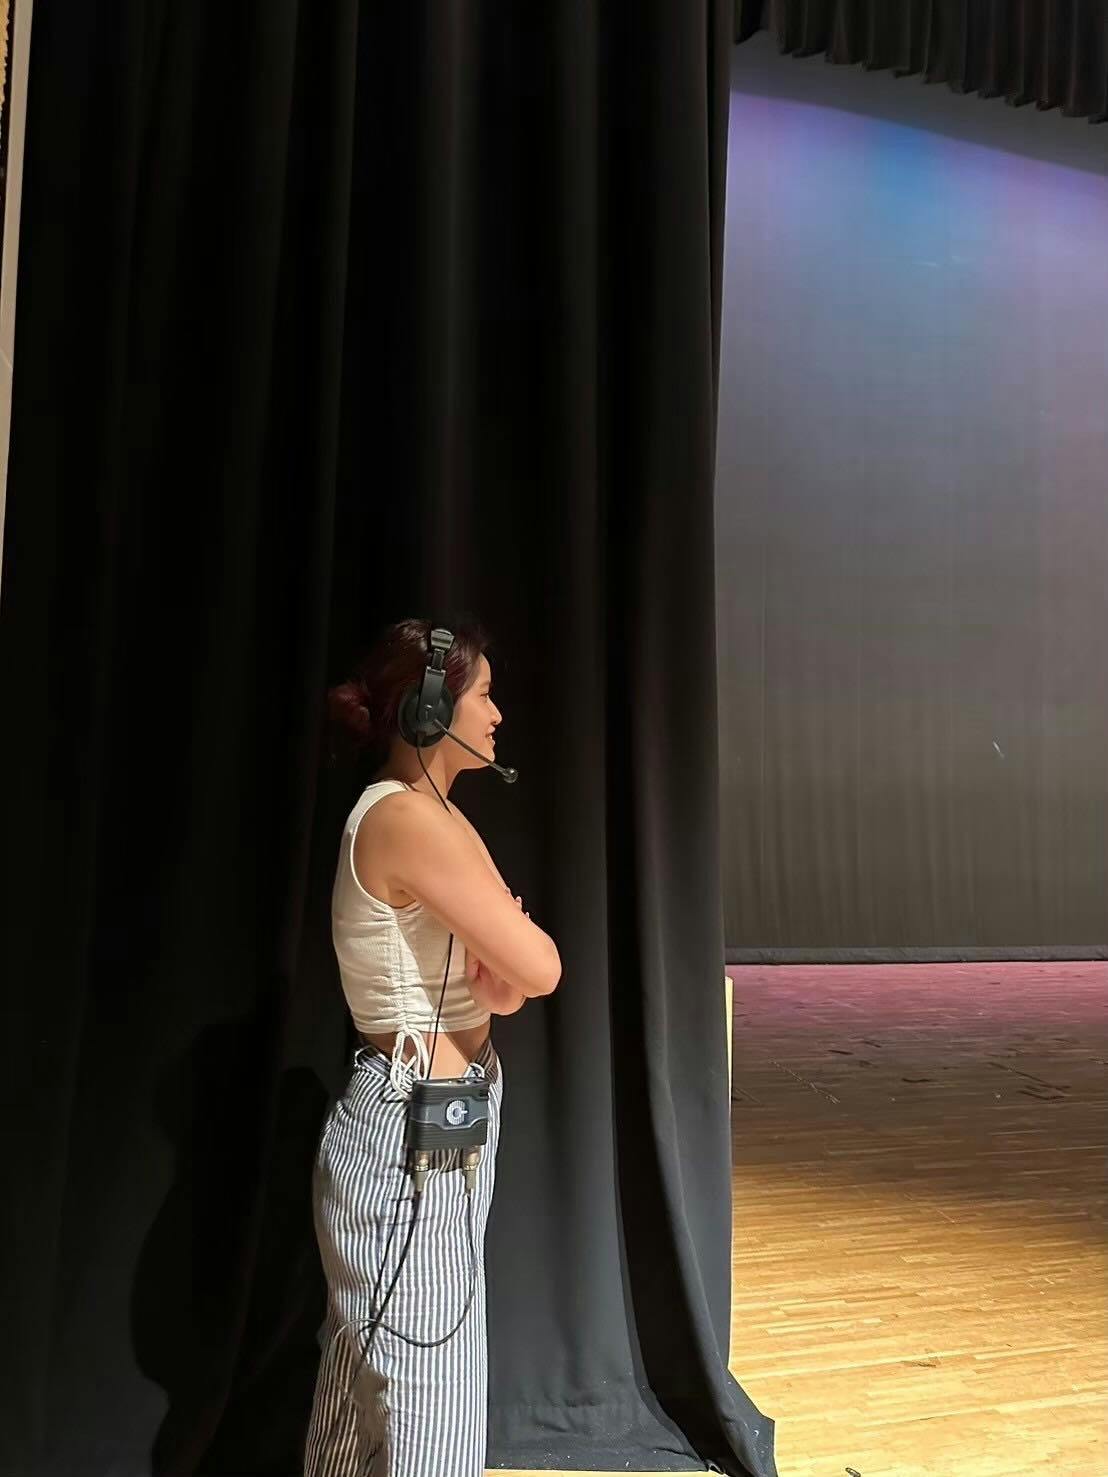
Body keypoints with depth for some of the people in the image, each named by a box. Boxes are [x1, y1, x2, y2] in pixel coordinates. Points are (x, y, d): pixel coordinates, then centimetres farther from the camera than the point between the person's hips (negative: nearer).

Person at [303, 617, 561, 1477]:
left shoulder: (425, 816, 10)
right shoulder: (410, 818, -20)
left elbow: (503, 989, 11)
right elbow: (539, 969, -22)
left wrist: (493, 975, -11)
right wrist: (502, 965, -1)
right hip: (413, 1130, -10)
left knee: (401, 1385, 23)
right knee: (416, 1394, 5)